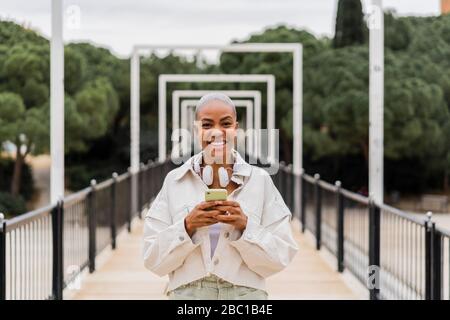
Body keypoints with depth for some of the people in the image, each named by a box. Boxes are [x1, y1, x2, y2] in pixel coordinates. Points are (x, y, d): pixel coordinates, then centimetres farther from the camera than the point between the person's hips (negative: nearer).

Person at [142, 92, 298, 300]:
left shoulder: (260, 180, -2)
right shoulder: (174, 181, -1)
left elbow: (279, 258, -5)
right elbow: (153, 260, -4)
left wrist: (245, 226, -18)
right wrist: (187, 226, -17)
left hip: (246, 292, 0)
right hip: (187, 292, 0)